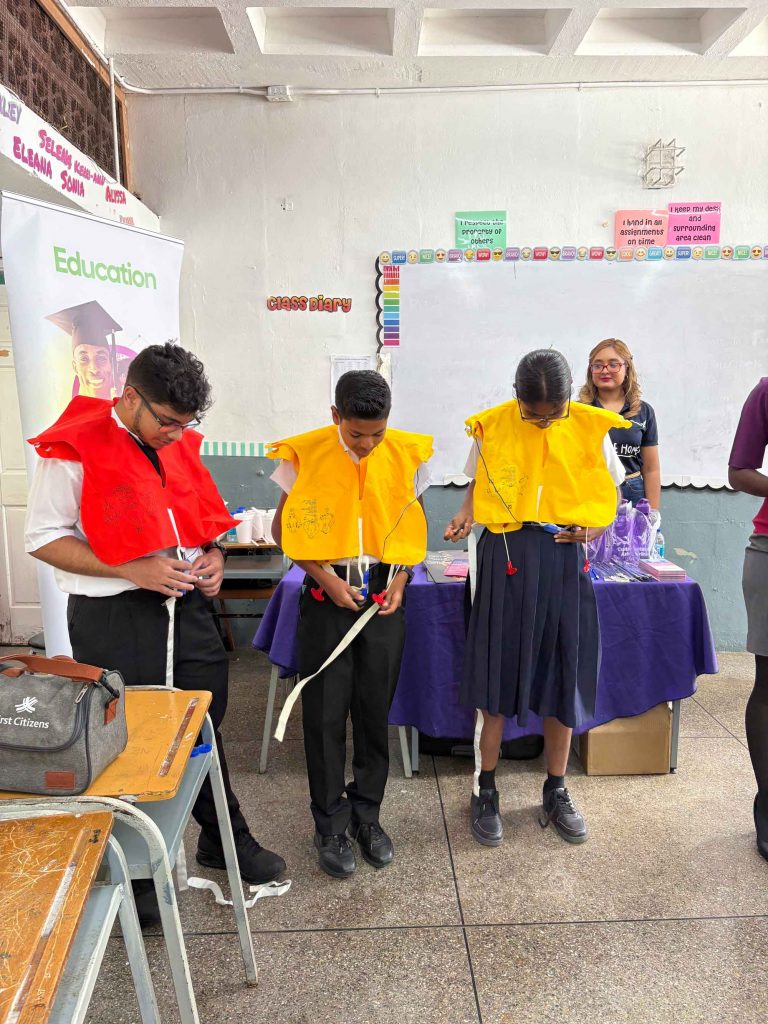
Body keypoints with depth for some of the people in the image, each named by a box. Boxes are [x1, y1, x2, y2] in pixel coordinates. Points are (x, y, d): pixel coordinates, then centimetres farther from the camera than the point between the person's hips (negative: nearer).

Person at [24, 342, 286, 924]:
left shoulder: (179, 444, 7)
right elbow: (43, 539, -11)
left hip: (188, 606, 6)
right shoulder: (75, 451, -13)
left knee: (206, 728, 18)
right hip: (114, 619, -5)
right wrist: (133, 570, -20)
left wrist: (213, 555, -1)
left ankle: (225, 838, 40)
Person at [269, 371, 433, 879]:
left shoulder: (408, 455, -3)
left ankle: (367, 813, 30)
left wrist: (401, 579, -5)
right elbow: (285, 527, -2)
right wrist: (325, 578, -11)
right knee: (325, 711, 5)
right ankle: (331, 823, 23)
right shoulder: (305, 455, -9)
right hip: (329, 594, -1)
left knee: (375, 708, 11)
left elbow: (415, 523, 8)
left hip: (385, 593, 2)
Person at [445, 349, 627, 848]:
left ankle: (557, 792, 28)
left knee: (563, 675, 9)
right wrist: (466, 514, -12)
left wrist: (596, 526, -9)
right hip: (506, 556, -1)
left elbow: (612, 491, 10)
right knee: (497, 673, 4)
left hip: (565, 559, 1)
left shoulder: (590, 428, -1)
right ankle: (486, 790, 22)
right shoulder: (492, 428, -3)